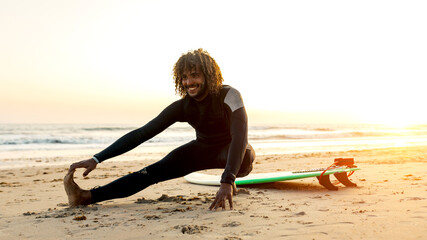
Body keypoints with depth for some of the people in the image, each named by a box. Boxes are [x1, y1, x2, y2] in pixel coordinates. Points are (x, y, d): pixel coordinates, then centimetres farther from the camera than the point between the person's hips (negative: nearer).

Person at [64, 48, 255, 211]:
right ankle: (87, 196, -21)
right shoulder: (182, 107, -18)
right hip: (204, 149, 3)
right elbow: (142, 134, -20)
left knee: (244, 158, -41)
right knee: (155, 171, -15)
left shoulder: (229, 95, -29)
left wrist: (227, 182, -56)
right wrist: (97, 159, -27)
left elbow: (240, 137, -41)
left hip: (232, 151, -3)